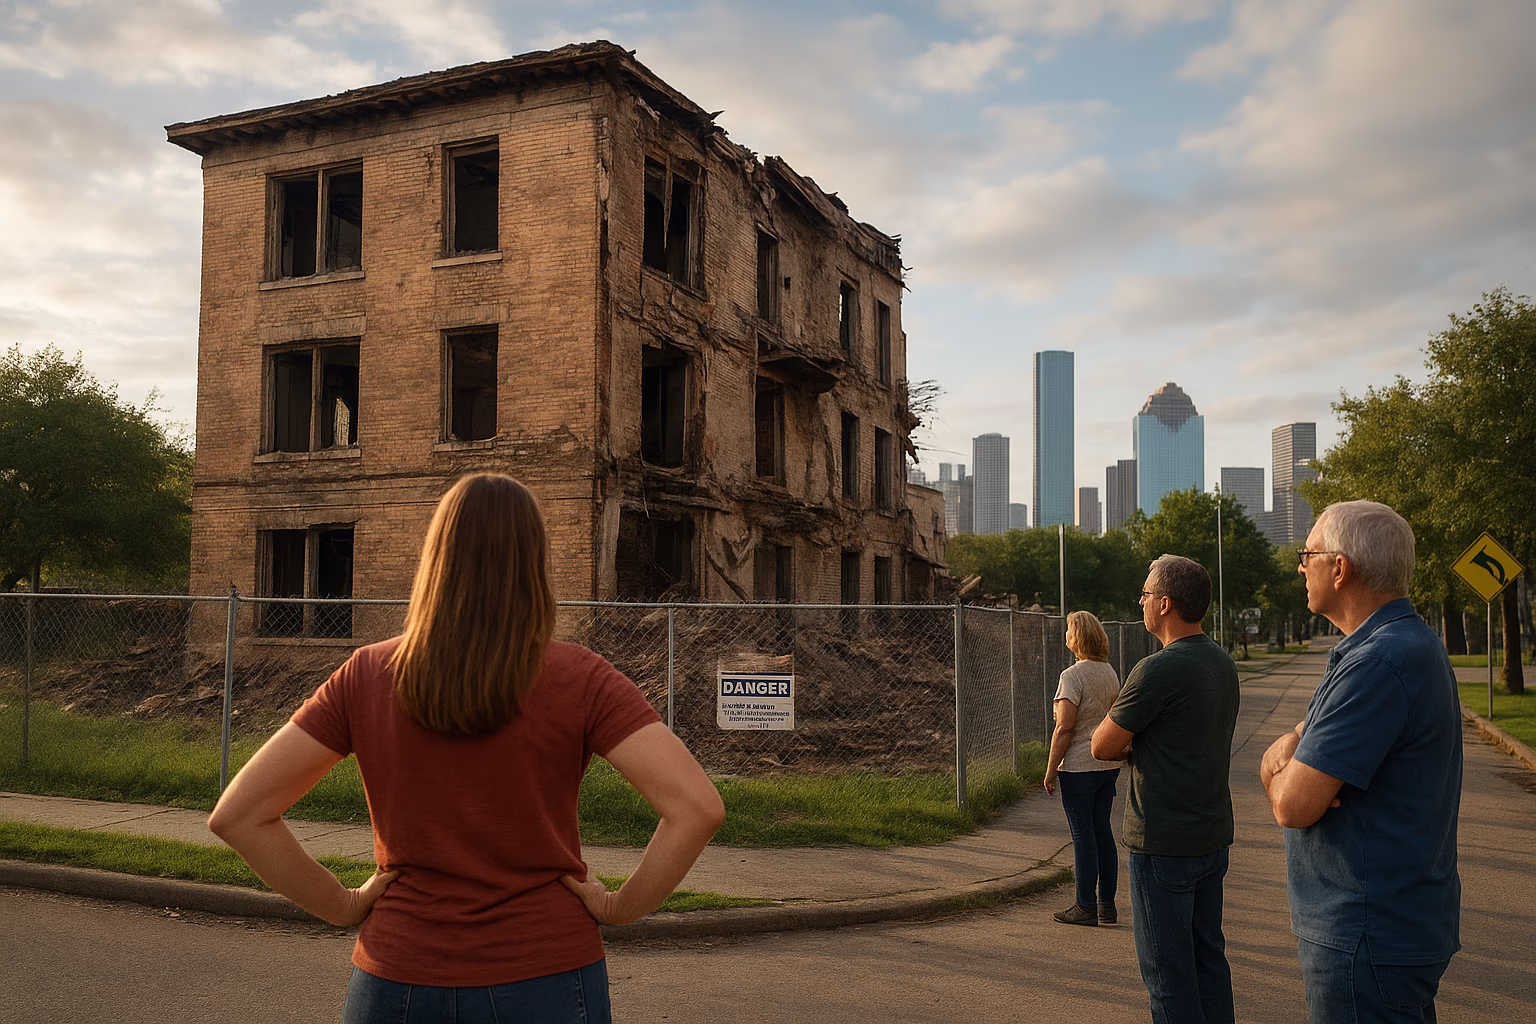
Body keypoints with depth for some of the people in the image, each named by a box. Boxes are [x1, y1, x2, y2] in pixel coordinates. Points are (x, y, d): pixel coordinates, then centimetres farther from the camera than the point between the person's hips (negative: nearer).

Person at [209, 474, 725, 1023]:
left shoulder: (366, 676, -4)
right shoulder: (578, 679, -11)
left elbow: (237, 814, -4)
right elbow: (697, 806, -19)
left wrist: (343, 905, 3)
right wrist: (621, 907, -6)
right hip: (543, 979, -1)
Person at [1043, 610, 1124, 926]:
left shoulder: (1073, 676, -16)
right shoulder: (1110, 673, 9)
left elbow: (1064, 728, -20)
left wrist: (1050, 770, -13)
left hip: (1079, 767, -8)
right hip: (1109, 765, 8)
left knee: (1083, 834, 1)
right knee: (1102, 831, 13)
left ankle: (1086, 906, 8)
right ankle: (1107, 905, 19)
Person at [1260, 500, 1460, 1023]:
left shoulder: (1382, 661, -25)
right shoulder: (1409, 642, 11)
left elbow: (1294, 805, -27)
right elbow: (1311, 733, 14)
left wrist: (1280, 771, -4)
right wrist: (1288, 745, -10)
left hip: (1370, 940, -10)